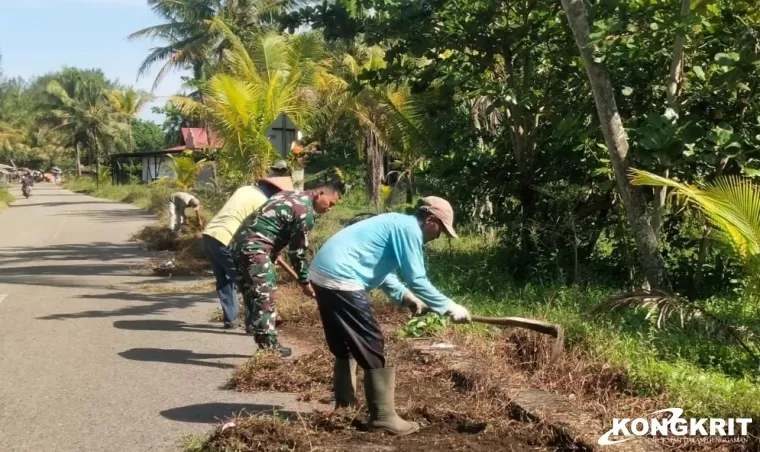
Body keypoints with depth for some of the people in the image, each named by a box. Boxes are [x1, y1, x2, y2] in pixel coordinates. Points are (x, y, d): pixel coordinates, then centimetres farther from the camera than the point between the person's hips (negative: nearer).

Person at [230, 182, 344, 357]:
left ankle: (264, 342, 20)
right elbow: (298, 250, -6)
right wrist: (305, 281, 4)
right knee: (265, 297, -6)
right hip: (254, 248, -10)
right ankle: (269, 346, -3)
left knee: (254, 296, 13)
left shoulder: (290, 195, 20)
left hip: (240, 243, 10)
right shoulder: (305, 211, -9)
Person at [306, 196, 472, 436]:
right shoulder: (409, 229, -8)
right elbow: (418, 280, -10)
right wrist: (449, 307, -3)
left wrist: (405, 297, 27)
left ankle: (345, 405, 34)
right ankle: (383, 416, 3)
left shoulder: (397, 223, 22)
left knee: (347, 345, 23)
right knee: (372, 347, -2)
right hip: (340, 278, -10)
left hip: (323, 273, 10)